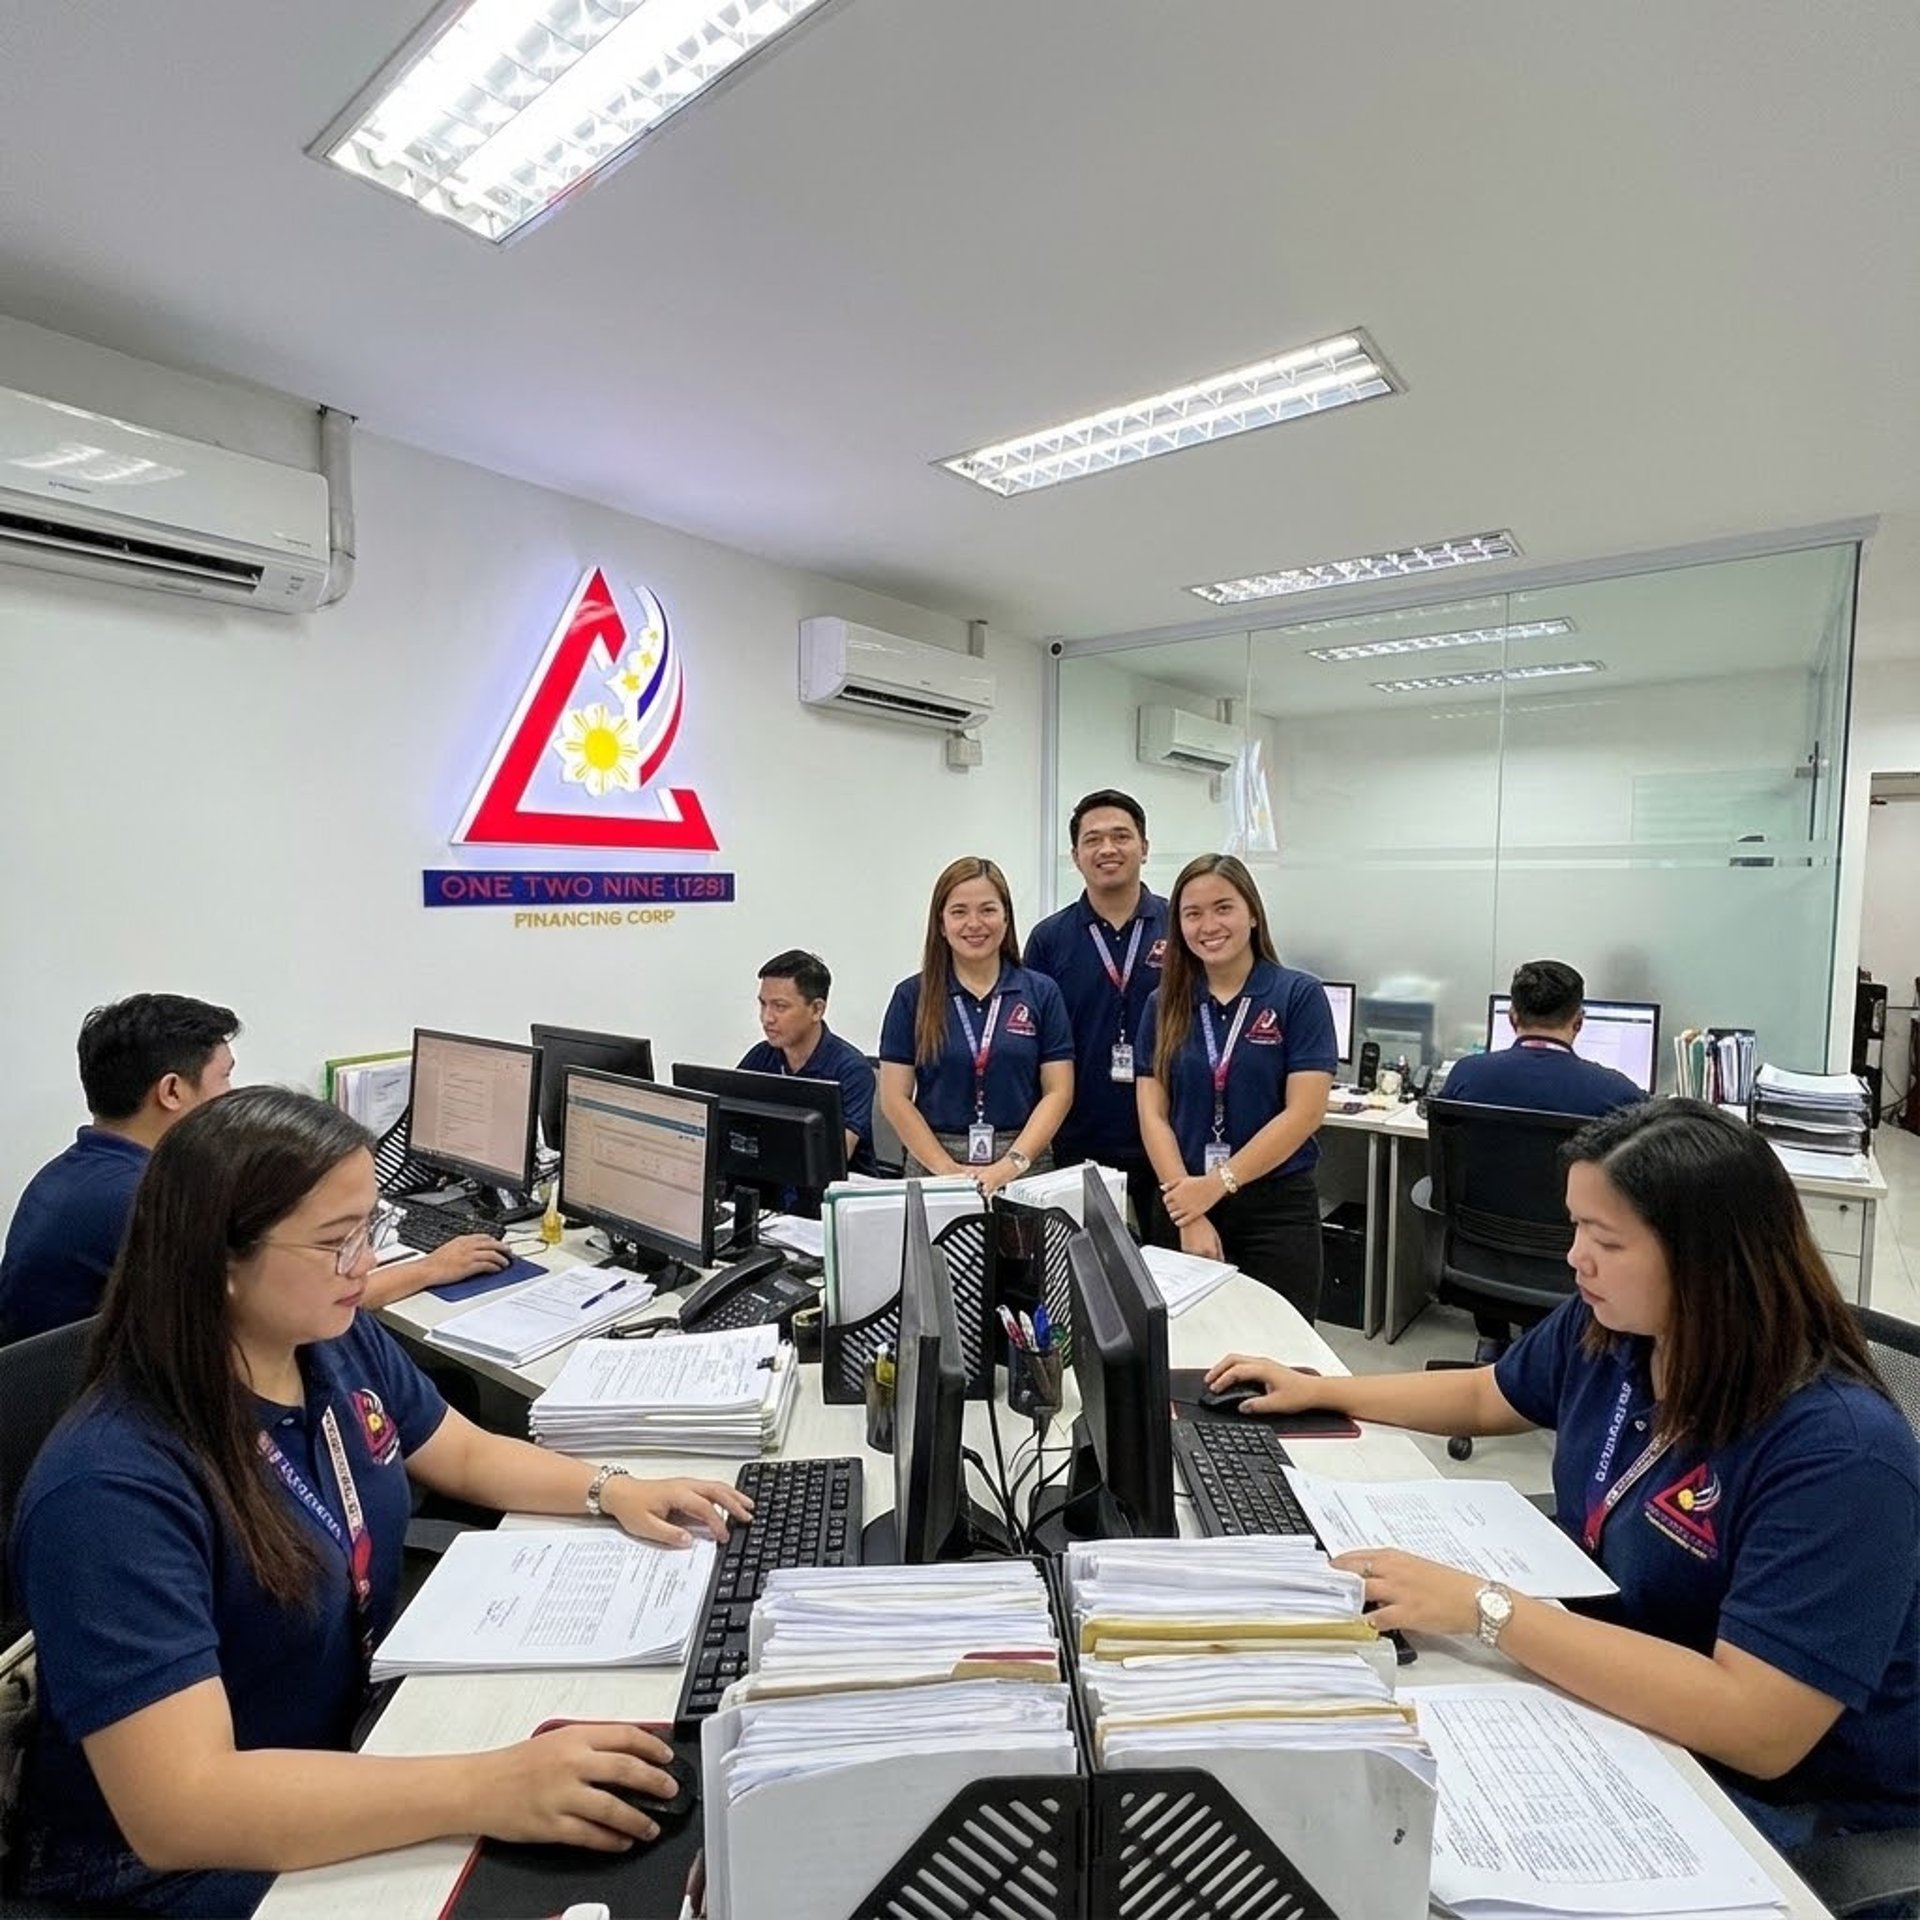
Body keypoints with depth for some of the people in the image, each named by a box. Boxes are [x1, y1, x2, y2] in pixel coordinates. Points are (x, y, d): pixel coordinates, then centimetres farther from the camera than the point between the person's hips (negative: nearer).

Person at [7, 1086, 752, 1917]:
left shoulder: (342, 1346, -7)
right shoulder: (113, 1488, -30)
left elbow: (469, 1454, 8)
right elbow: (177, 1808, -34)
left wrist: (612, 1490, -8)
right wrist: (486, 1790, -41)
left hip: (361, 1738, 7)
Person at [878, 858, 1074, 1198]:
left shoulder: (1041, 993, 3)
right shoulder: (912, 996, 2)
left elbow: (1058, 1092, 0)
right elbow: (895, 1098, 0)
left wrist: (1012, 1163, -11)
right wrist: (948, 1168, -10)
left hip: (1024, 1166, 0)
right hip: (935, 1165, 0)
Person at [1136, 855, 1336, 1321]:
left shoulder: (1299, 995, -5)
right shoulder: (1165, 1005, 4)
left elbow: (1304, 1112, -11)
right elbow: (1153, 1115, -1)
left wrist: (1216, 1184, -16)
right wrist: (1190, 1218, -12)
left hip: (1277, 1205, -2)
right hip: (1185, 1206, 3)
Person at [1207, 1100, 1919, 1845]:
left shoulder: (1838, 1454, -30)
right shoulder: (1604, 1326, -8)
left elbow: (1757, 1728, -34)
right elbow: (1485, 1396, 12)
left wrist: (1482, 1608, -36)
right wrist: (1320, 1390, 11)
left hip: (1779, 1794, -6)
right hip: (1610, 1690, 6)